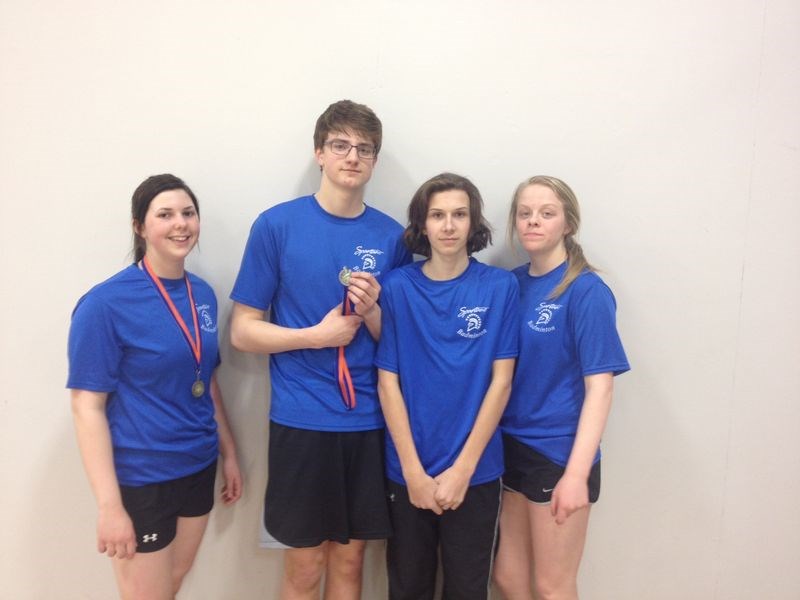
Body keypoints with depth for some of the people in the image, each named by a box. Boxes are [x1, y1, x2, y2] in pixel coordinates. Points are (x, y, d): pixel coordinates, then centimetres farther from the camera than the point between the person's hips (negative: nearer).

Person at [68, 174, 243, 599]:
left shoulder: (202, 293, 1)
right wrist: (109, 505, -18)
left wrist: (228, 453, 13)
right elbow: (87, 406, -16)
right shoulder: (106, 303, -16)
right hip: (140, 478, -6)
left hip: (198, 468, 6)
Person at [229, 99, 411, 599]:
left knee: (349, 558, 16)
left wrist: (372, 310, -13)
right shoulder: (277, 225, -4)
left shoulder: (392, 236, 3)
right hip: (302, 420, -2)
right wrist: (316, 336, -16)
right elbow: (243, 331, -3)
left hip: (370, 421, 3)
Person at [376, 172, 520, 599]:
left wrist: (462, 468, -10)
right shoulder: (397, 287, -5)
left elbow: (501, 381, -6)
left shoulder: (501, 287, -5)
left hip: (477, 470, 0)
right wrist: (414, 471, -9)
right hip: (407, 471, 1)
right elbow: (388, 382, -5)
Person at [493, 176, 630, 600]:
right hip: (511, 446, 6)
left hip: (559, 453, -5)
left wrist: (577, 473, -21)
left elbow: (599, 387, -16)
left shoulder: (587, 291, -13)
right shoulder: (511, 284, 3)